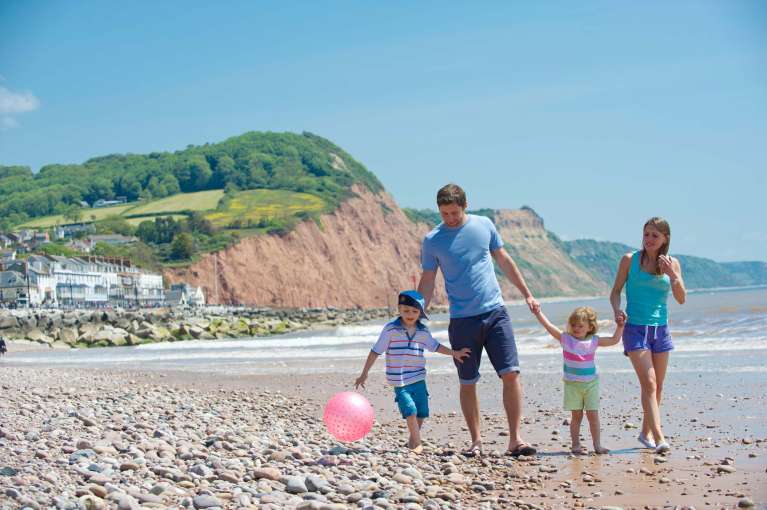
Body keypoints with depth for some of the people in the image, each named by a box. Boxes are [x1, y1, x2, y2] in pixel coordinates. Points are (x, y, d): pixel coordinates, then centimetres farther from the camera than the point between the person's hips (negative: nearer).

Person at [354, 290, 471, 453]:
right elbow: (375, 351, -7)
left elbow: (435, 346, 22)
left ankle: (412, 442, 27)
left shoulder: (423, 331, 4)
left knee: (422, 413, 8)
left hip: (419, 379, 5)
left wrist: (454, 353, 18)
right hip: (400, 381, -5)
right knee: (411, 411, -16)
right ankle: (418, 444, -4)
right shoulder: (391, 329, -10)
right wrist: (364, 374, -6)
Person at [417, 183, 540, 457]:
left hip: (495, 312, 1)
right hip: (462, 320, -1)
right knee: (467, 383, 4)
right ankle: (476, 441, 17)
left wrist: (527, 294, 15)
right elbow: (427, 282, 4)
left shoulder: (484, 225, 5)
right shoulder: (432, 241, -1)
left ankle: (515, 440, -1)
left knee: (511, 373, -7)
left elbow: (504, 261, 14)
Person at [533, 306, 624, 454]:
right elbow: (548, 325, -10)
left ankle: (597, 444, 6)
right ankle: (576, 445, 8)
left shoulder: (593, 341, 1)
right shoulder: (565, 339, -4)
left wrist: (620, 326, -2)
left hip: (591, 383, 1)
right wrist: (538, 311, -19)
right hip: (572, 384, -1)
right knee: (576, 415, 1)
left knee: (593, 414, -1)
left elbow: (614, 340, 8)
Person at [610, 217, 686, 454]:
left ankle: (646, 432, 28)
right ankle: (659, 437, -20)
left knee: (657, 386, 11)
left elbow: (681, 299, -3)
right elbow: (615, 291, 1)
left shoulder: (672, 263, 4)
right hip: (635, 328, -4)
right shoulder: (630, 260, -3)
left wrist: (672, 275, -18)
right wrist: (617, 310, -18)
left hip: (660, 329, 4)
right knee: (649, 383, -15)